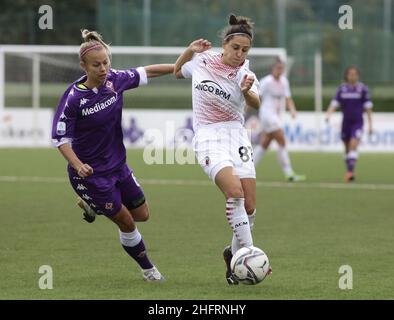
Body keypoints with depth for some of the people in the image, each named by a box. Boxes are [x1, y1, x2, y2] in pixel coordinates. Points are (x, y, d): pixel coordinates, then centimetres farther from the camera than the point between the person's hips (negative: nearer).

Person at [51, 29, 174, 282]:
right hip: (91, 173, -6)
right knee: (126, 222, 3)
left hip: (117, 165, 6)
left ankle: (92, 205, 38)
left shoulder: (115, 80, -9)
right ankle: (148, 269, 27)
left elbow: (144, 73, 9)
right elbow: (60, 138, -19)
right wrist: (78, 165, -33)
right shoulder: (74, 97, -24)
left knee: (142, 214, 17)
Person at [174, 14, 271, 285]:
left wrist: (247, 91, -47)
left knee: (249, 206, -4)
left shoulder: (245, 74, -4)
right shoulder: (202, 60, 1)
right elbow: (178, 72, 22)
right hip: (208, 137, -2)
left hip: (236, 135, 2)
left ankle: (235, 254, 22)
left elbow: (256, 103, -24)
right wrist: (190, 50, 3)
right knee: (234, 191, -26)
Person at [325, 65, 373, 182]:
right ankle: (350, 174, 23)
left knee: (353, 145, -20)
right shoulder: (342, 89, 2)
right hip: (346, 122, 3)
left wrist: (370, 124, 0)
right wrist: (328, 114, -23)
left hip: (357, 122, -3)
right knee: (347, 148, 10)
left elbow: (368, 107, 1)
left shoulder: (363, 89, -3)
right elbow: (334, 103, -3)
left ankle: (350, 170, -27)